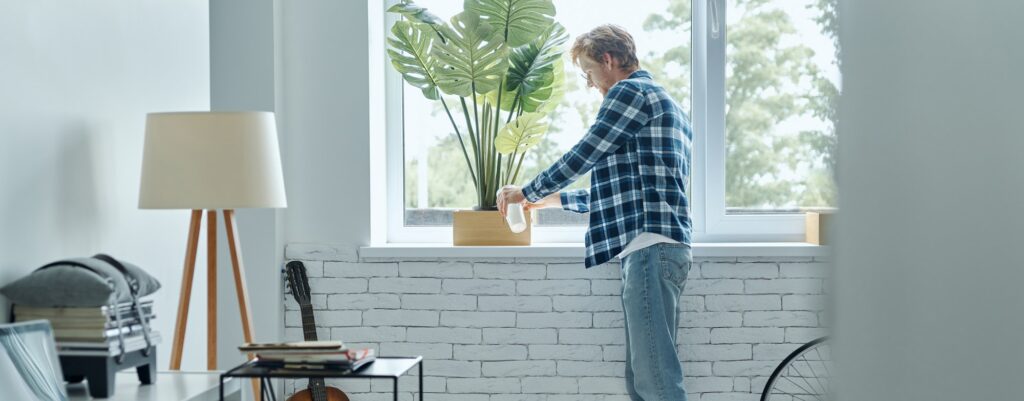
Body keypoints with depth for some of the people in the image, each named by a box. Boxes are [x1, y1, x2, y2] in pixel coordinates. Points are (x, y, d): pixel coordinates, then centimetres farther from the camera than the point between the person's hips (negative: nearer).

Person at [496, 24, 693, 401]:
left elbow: (582, 155, -3)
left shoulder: (631, 91, -2)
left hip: (650, 246, -10)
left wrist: (528, 193, 12)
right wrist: (555, 198, 36)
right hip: (654, 248, 10)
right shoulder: (664, 103, 29)